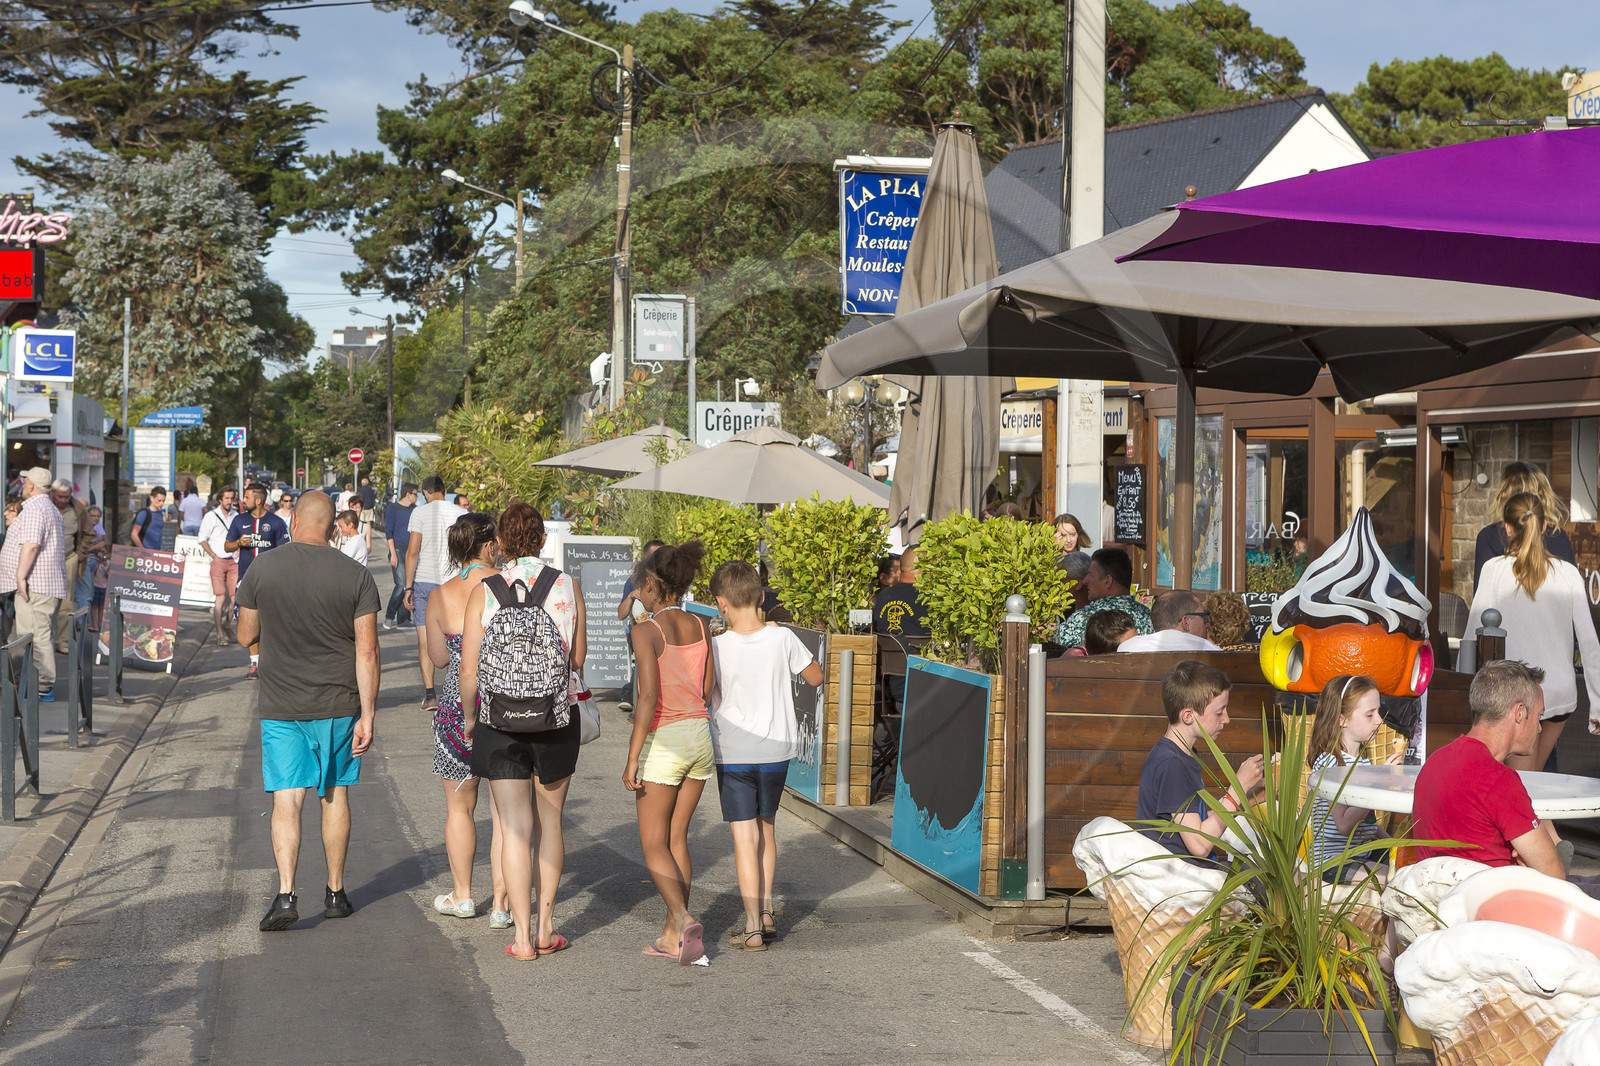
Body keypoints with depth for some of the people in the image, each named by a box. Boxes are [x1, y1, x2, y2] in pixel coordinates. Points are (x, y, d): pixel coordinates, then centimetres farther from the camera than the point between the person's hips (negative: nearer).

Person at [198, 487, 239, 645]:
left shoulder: (236, 516, 11)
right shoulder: (211, 516, -1)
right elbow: (202, 539, 1)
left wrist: (239, 552, 8)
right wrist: (214, 555, -7)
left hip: (234, 561, 4)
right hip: (218, 561, -4)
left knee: (234, 596, -4)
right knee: (220, 597, -11)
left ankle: (227, 626, 12)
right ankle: (219, 633, -10)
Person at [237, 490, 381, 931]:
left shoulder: (261, 569, -5)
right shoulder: (356, 576, -5)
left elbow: (246, 636, 4)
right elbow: (367, 652, -8)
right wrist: (367, 716, -6)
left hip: (280, 707, -1)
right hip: (338, 704, 1)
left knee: (286, 800, 0)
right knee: (335, 795, 13)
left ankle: (286, 894, -14)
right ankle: (335, 893, 22)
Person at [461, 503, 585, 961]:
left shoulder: (483, 592, -7)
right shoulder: (568, 587, -3)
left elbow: (468, 669, -6)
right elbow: (578, 657, 5)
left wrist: (469, 715, 10)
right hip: (557, 718, 1)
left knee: (515, 827, 3)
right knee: (549, 821, 16)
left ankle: (522, 935, 3)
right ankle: (546, 926, 19)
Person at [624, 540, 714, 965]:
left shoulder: (646, 631, -13)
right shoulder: (701, 627, 6)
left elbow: (648, 698, -18)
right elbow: (710, 690, 9)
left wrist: (632, 759, -15)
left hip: (664, 739, -6)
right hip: (701, 735, 6)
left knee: (653, 844, 4)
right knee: (676, 838, 14)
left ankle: (683, 919, -16)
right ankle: (672, 936, 15)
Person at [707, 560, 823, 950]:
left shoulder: (717, 647, -14)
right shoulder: (782, 639, -9)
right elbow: (816, 677, 4)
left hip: (733, 753, -3)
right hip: (777, 749, 3)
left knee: (745, 837, 1)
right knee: (766, 828, 21)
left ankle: (753, 929, -2)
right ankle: (766, 912, 27)